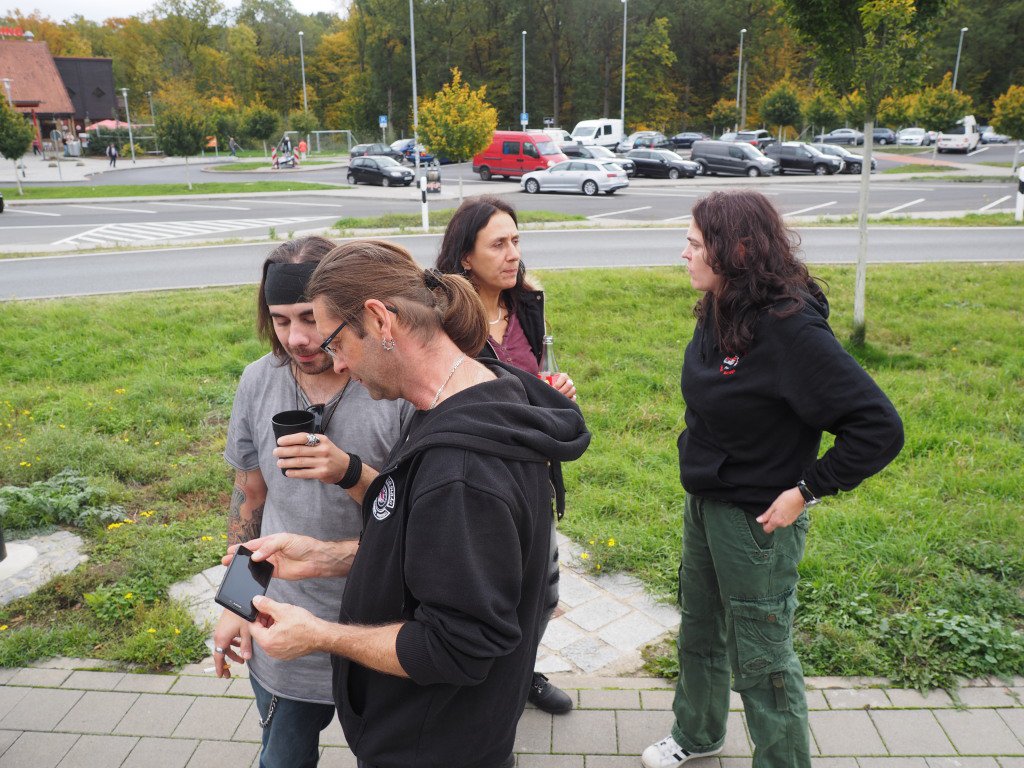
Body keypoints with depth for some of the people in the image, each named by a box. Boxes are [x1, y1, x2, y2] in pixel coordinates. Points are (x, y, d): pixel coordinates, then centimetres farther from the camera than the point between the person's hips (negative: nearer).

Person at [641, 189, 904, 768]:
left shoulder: (791, 328, -27)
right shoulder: (720, 313, -3)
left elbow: (879, 428, -27)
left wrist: (808, 489, -22)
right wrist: (702, 462, 8)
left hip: (757, 518, -8)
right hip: (704, 502, 9)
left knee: (760, 656, 10)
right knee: (700, 631, 26)